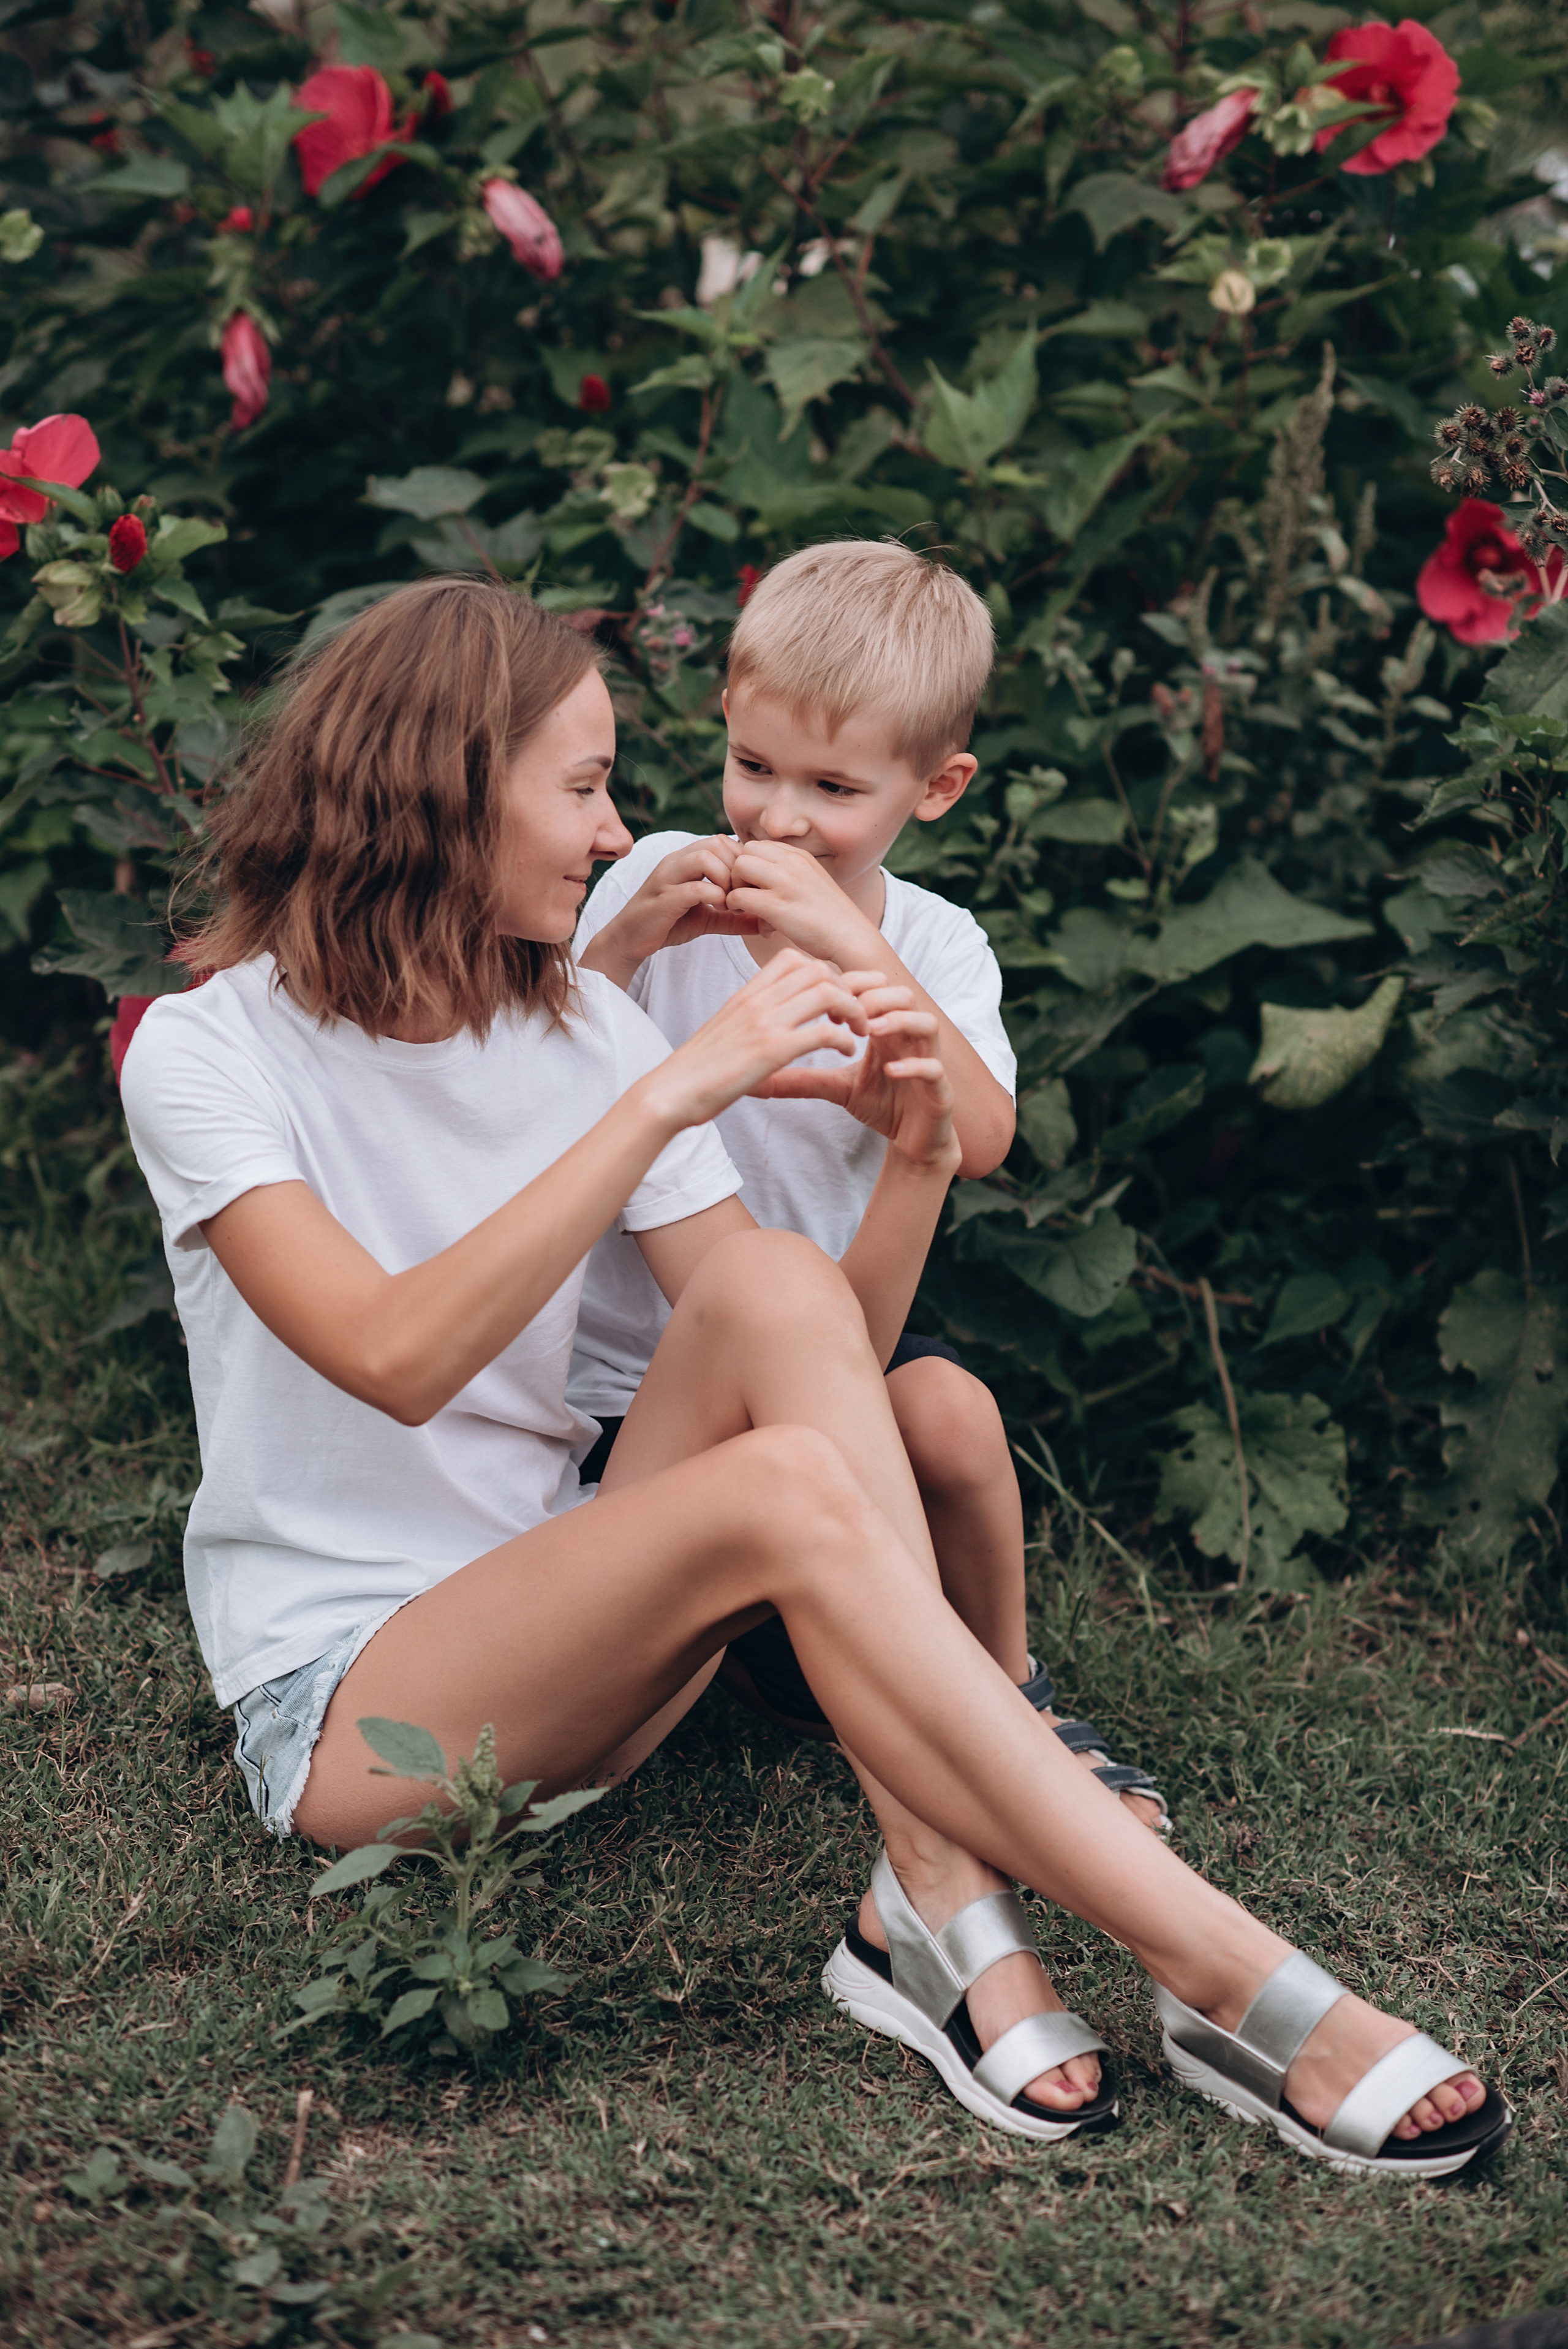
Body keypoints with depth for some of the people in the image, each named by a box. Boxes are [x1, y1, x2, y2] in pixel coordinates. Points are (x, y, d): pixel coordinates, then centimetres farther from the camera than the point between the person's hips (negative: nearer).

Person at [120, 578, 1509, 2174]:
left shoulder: (581, 1028, 7)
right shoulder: (207, 1052, -9)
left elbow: (818, 1358, 1)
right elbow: (399, 1356, -28)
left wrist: (912, 1167, -16)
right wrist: (672, 1094, -30)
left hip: (566, 1652, 5)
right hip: (340, 1710, -5)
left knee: (774, 1285, -24)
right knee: (786, 1489, -32)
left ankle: (938, 1902, -32)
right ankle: (1219, 1979, -35)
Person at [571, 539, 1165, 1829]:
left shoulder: (933, 946, -3)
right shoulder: (661, 882, -6)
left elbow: (978, 1141, -23)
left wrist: (856, 947, -33)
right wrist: (622, 946, -25)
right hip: (630, 1372, -1)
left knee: (950, 1414, -31)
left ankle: (1009, 1690, -3)